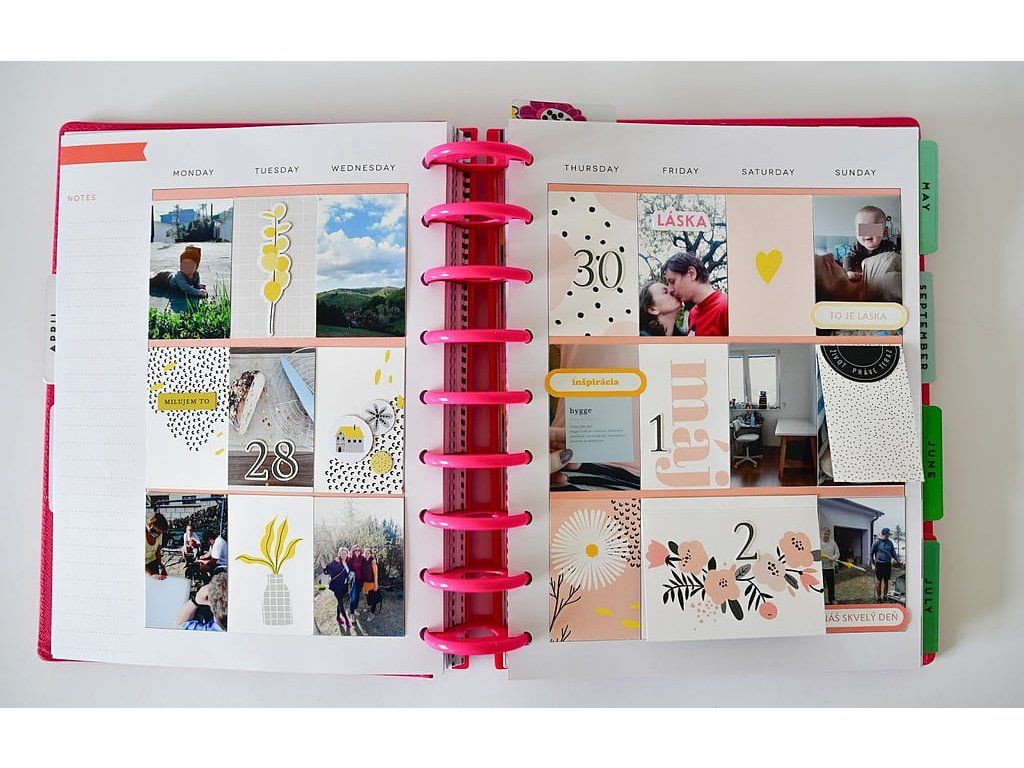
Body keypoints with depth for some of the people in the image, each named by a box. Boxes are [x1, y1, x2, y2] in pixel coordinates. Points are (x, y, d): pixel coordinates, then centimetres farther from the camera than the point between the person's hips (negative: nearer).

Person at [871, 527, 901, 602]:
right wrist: (873, 564, -4)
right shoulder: (877, 542, -4)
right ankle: (879, 597, 8)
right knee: (879, 581, 0)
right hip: (879, 564, -4)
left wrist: (898, 561, 1)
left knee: (886, 581, 11)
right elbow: (872, 553, 0)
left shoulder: (890, 543, 9)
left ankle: (885, 596, 23)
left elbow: (893, 553, 15)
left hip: (888, 564, 4)